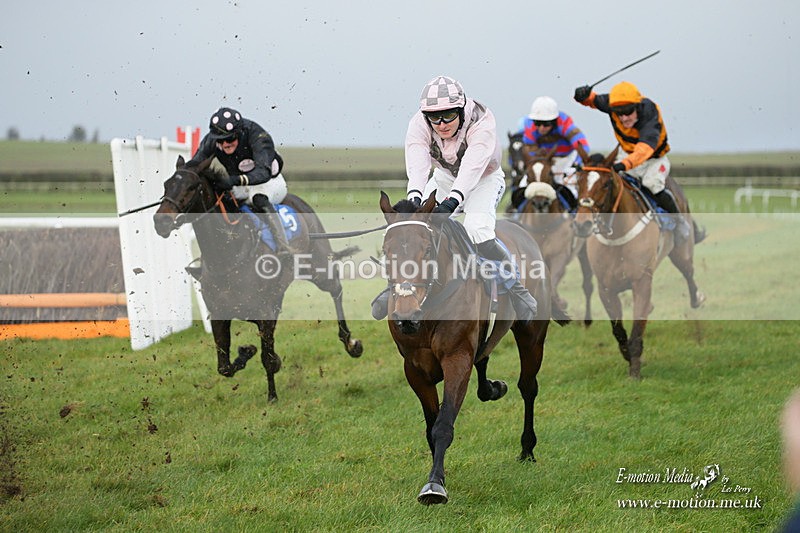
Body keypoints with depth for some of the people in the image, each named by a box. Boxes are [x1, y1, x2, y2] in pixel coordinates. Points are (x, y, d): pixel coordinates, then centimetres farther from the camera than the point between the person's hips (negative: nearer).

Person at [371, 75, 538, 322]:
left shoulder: (481, 122, -33)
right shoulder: (419, 125, -23)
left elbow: (472, 167, -45)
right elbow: (417, 165, -38)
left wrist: (451, 202, -60)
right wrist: (414, 198, -57)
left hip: (483, 179, -4)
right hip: (444, 178, 4)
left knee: (477, 229, -30)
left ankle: (516, 288, -16)